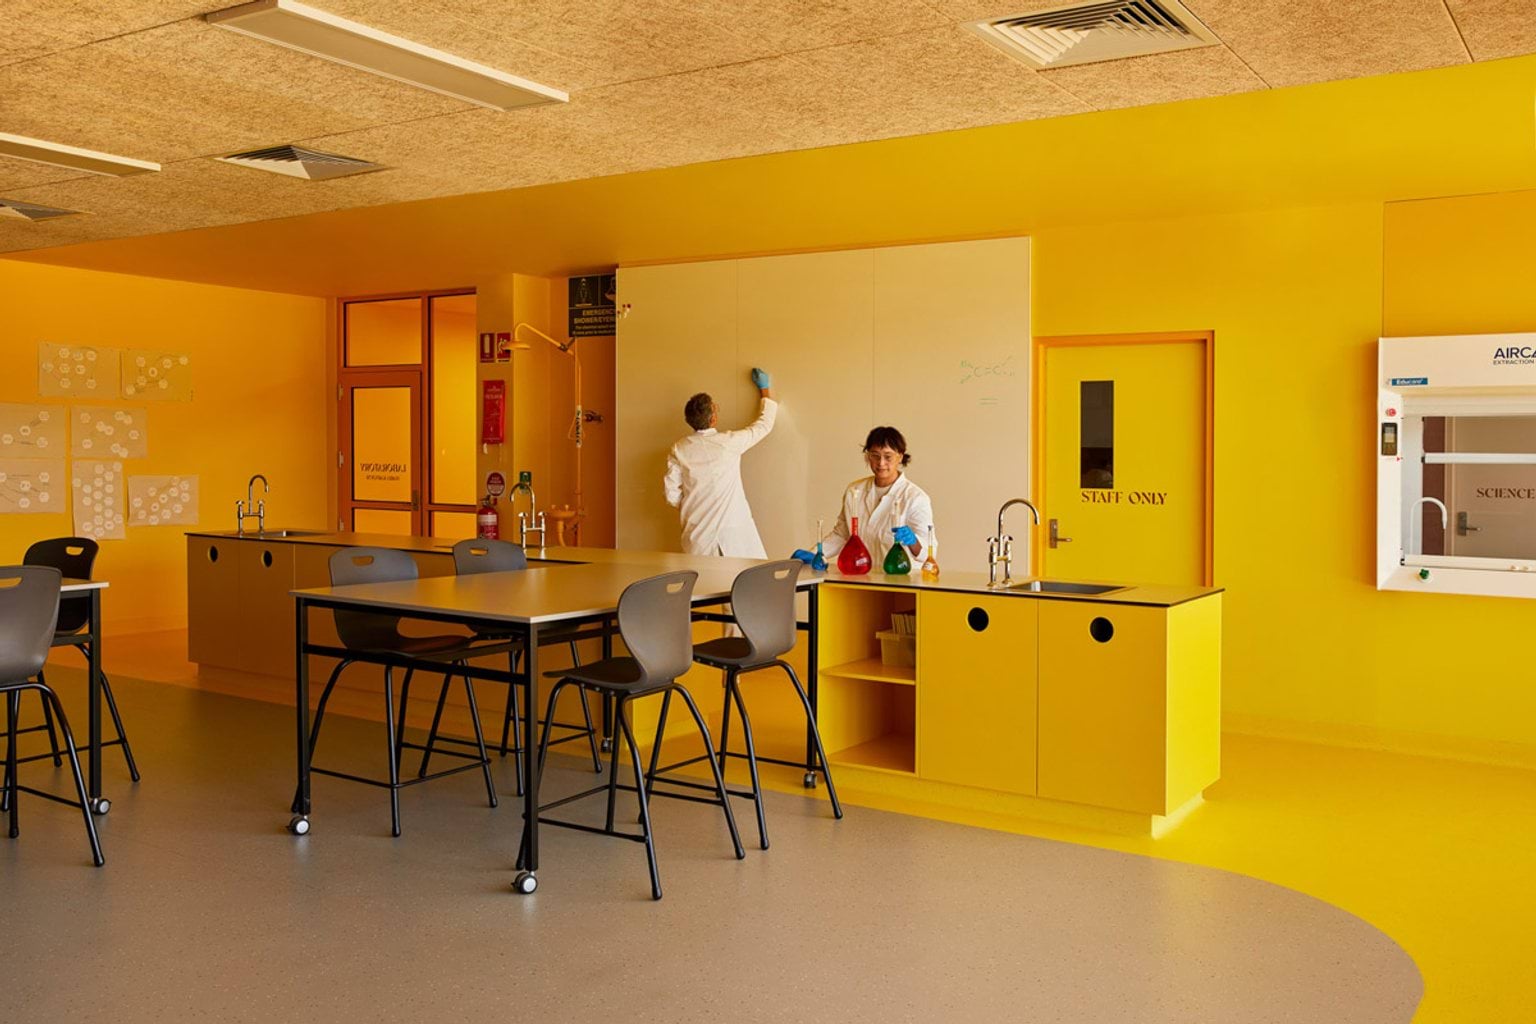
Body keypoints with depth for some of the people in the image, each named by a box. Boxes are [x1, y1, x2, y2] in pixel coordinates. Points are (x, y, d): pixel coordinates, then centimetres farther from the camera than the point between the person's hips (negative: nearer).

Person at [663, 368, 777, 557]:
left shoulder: (679, 450, -3)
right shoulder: (729, 443, -11)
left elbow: (672, 495, 0)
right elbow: (763, 425, 4)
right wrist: (766, 390, 18)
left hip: (697, 531, 4)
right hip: (732, 527, -3)